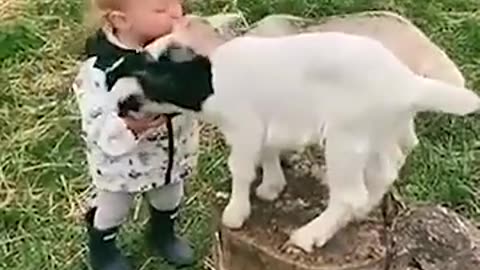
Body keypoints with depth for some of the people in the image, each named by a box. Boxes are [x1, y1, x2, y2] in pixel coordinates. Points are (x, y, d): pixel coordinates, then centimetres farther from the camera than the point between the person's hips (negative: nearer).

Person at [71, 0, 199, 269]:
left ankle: (163, 234, 63)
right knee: (113, 210, 24)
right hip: (122, 162, -4)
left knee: (169, 201, 31)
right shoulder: (100, 68, -32)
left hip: (172, 154, 4)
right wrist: (129, 126, -48)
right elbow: (96, 124, -29)